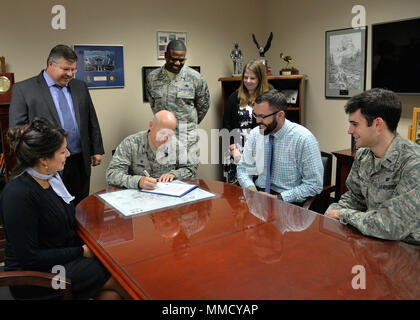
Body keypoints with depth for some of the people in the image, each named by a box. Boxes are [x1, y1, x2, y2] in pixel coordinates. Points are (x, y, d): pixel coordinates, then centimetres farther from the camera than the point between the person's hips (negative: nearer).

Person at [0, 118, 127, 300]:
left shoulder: (52, 177, 1)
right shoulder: (18, 194, -24)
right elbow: (29, 258, -21)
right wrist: (81, 252, -15)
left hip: (65, 255, 7)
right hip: (34, 275, -7)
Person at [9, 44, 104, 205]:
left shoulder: (80, 86, 11)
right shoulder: (23, 89, -3)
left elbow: (92, 121, 14)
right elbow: (17, 128, -5)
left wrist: (97, 150, 11)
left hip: (80, 163, 4)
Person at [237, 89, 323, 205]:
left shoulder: (304, 139, -13)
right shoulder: (255, 134, 2)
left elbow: (314, 185, -11)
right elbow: (243, 168, 11)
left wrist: (279, 198, -18)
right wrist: (251, 188, -9)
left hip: (289, 203, -4)